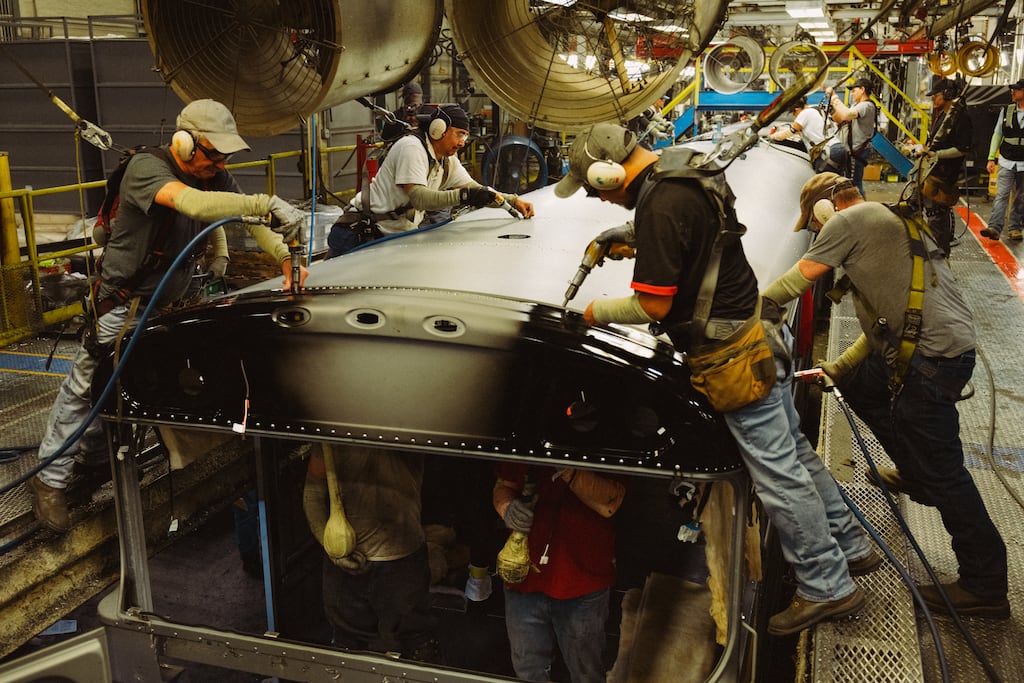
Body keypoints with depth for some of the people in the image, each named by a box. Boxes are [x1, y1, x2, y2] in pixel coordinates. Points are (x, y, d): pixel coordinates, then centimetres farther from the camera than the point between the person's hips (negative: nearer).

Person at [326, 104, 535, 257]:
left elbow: (474, 189, 10)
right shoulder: (411, 147, -18)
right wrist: (462, 196, -37)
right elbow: (417, 197, -30)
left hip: (400, 236, 9)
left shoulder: (448, 161, 9)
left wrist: (512, 201, -4)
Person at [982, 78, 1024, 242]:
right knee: (1001, 195, -9)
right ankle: (994, 227, -16)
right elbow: (997, 134, 11)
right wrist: (991, 158, 5)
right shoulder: (1007, 110, 5)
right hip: (1006, 162, 1)